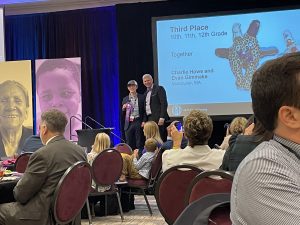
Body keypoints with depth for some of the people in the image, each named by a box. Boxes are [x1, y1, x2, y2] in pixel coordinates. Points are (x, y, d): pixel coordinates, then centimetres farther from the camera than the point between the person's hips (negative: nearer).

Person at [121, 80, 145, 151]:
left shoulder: (142, 98, 4)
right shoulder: (125, 99, 13)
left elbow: (145, 111, 2)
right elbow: (122, 114, 15)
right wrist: (123, 108, -6)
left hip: (138, 122, -3)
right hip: (128, 123, 3)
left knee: (139, 144, -1)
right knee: (129, 144, 4)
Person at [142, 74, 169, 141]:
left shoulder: (159, 89, -1)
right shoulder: (146, 93, 21)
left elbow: (164, 103, -10)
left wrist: (162, 117, -18)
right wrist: (144, 120, 12)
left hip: (158, 119, -7)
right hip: (149, 119, 7)